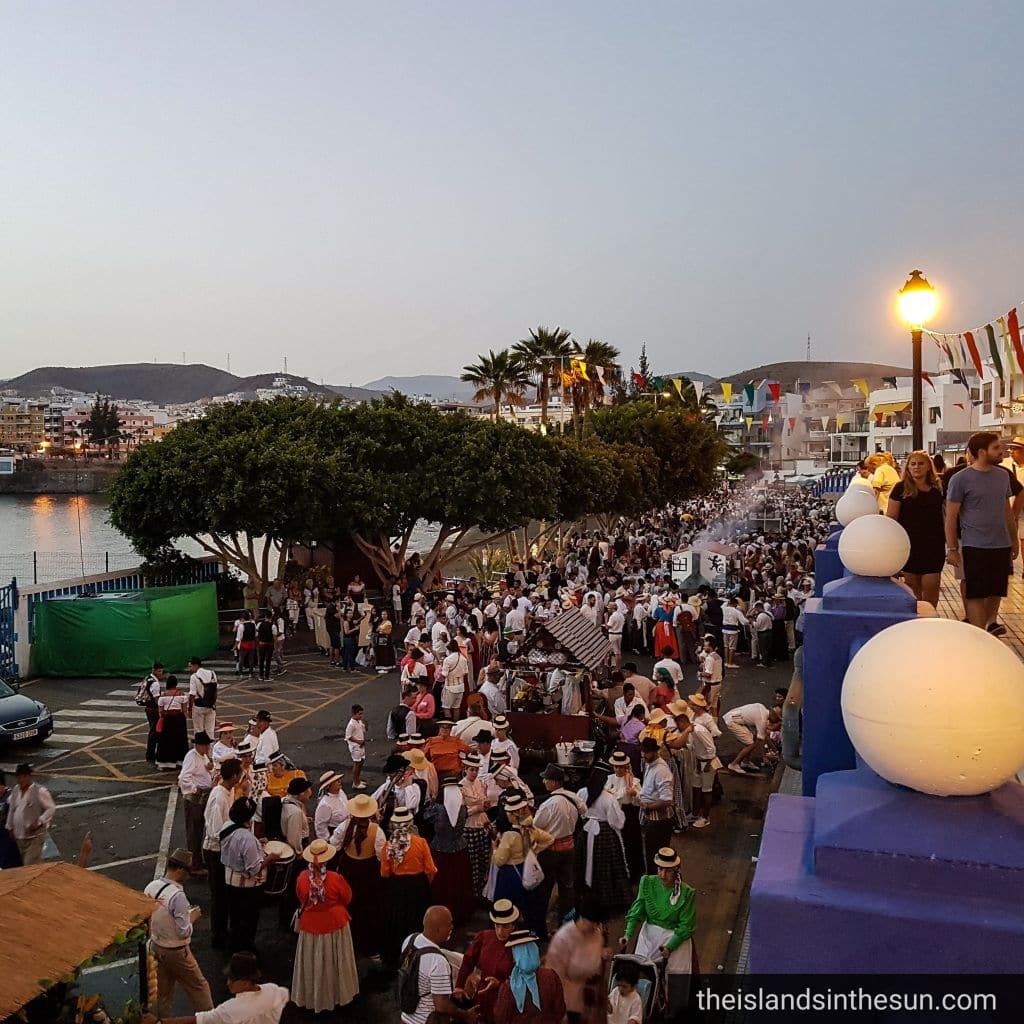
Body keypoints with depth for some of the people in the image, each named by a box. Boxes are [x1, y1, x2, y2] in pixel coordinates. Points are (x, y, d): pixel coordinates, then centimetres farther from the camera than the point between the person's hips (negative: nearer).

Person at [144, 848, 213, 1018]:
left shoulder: (150, 887, -9)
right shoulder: (178, 896, -31)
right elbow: (184, 932, -25)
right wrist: (192, 917, -8)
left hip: (156, 947, 7)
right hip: (176, 951, -7)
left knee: (163, 990, 24)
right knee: (198, 987, 13)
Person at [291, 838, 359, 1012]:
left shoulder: (302, 878, -20)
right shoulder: (335, 878, -25)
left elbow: (301, 900, -1)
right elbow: (348, 898, -7)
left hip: (310, 925, 1)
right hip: (335, 924, -1)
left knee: (312, 963, 20)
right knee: (333, 962, 19)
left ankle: (311, 997, 35)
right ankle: (338, 994, 35)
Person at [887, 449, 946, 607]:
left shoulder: (938, 488, 7)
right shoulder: (901, 488, -1)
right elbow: (891, 517, -2)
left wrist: (949, 542, 10)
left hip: (933, 545, 1)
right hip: (909, 544, -1)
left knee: (931, 585, -3)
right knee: (912, 586, 6)